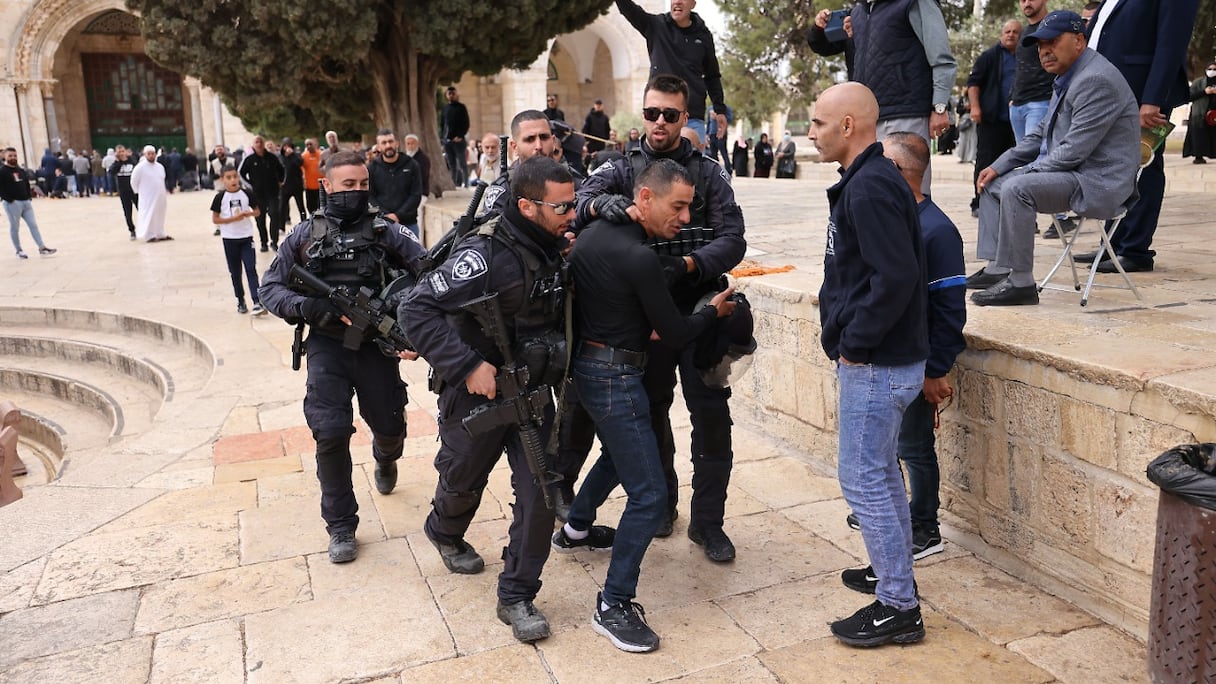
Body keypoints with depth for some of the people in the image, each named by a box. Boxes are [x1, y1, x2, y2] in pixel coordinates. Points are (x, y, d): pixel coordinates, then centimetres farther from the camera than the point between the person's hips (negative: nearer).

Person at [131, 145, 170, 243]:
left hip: (160, 197, 6)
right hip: (148, 198, -6)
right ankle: (149, 236, -5)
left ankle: (160, 234, 21)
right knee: (149, 215, -7)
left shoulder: (160, 166, 9)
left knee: (160, 215, 12)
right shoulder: (140, 167, -10)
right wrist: (139, 193, 1)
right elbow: (133, 181, -4)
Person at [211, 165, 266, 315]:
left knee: (251, 269, -7)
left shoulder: (246, 193, -1)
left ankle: (257, 302, -11)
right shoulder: (220, 197, -5)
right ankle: (240, 301, 20)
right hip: (229, 239, 0)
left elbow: (257, 211, 9)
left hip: (246, 237, 0)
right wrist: (232, 219, -17)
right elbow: (215, 219, -4)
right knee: (235, 272, 8)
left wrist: (247, 213, -12)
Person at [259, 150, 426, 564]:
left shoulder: (386, 231, 2)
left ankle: (385, 460, 52)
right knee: (331, 432, -11)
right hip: (327, 346, 0)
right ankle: (341, 526, 7)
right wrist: (304, 306, -17)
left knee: (390, 427, 11)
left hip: (376, 344, 1)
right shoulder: (306, 235, 4)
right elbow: (270, 288, 5)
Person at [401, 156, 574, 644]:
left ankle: (517, 596, 16)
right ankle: (444, 533, 55)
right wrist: (467, 365, -30)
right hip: (478, 392, -5)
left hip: (533, 391, 5)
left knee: (539, 491, -1)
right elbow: (417, 309, -26)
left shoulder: (558, 247, -3)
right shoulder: (486, 255, -26)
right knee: (464, 481, 19)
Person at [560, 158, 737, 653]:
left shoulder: (595, 231, 4)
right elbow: (676, 335, -15)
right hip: (614, 376, -10)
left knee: (619, 450, 33)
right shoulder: (639, 258, -24)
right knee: (649, 497, -6)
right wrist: (713, 311, 3)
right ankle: (613, 606, 2)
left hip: (589, 362, 10)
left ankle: (576, 529, 51)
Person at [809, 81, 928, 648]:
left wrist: (854, 344, -19)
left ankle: (898, 607, 10)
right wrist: (840, 323, 11)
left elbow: (896, 278, -27)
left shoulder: (870, 188, -19)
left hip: (877, 365, -11)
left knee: (862, 479, -2)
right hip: (882, 358, 11)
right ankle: (896, 571, 36)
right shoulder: (867, 180, 13)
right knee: (881, 472, 21)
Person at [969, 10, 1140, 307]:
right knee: (993, 185, 11)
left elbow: (1073, 151, -24)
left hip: (1098, 181, -11)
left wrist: (1025, 172, -13)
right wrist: (998, 167, 9)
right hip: (1072, 172, 11)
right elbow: (1041, 136, 19)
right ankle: (997, 269, 8)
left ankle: (1020, 282, -23)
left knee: (1016, 189, -29)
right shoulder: (1068, 78, 14)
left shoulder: (1096, 80, -19)